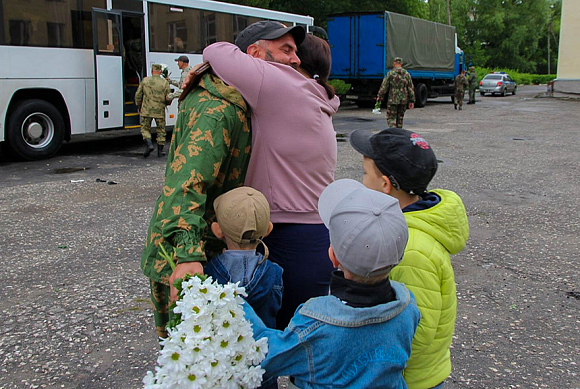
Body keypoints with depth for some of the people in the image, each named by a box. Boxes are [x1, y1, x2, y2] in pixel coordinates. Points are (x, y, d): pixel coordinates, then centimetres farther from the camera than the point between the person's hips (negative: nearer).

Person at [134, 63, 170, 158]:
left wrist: (138, 106, 16)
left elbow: (138, 95, 1)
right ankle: (160, 151, 14)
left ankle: (149, 145, -11)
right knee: (161, 131, 12)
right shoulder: (165, 83, -5)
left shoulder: (145, 80, -2)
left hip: (146, 111, 0)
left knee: (145, 129, 12)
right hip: (160, 111, 0)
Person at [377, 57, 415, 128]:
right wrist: (412, 101, 10)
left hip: (393, 100, -4)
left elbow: (384, 86, -7)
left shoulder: (390, 73, -7)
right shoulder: (407, 74, 5)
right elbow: (411, 88, 5)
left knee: (391, 118, 0)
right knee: (400, 118, 15)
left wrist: (379, 96, 4)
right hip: (403, 100, 4)